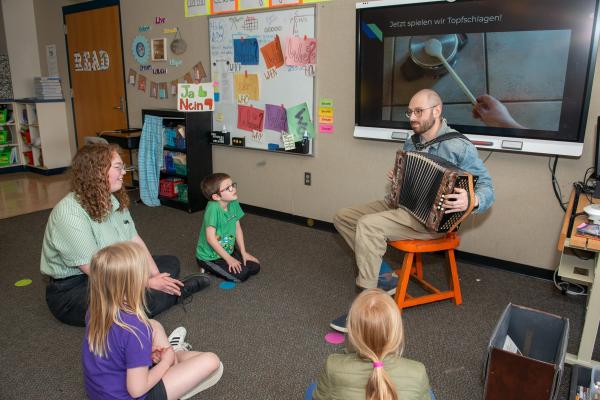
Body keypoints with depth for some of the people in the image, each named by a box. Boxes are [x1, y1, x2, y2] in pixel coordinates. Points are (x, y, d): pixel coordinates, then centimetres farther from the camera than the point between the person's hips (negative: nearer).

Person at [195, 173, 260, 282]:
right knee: (241, 274, -17)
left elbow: (237, 228, 2)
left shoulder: (234, 204, -8)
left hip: (227, 250, 7)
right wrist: (229, 259, -21)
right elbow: (211, 238, -29)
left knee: (255, 267, 3)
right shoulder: (213, 208, -30)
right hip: (209, 256, -7)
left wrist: (244, 252, 1)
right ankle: (209, 267, 5)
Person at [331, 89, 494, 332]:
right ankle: (383, 275, 2)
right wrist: (396, 178, 5)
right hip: (398, 204, 9)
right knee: (343, 217, 1)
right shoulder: (411, 143, 12)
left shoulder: (458, 146, -12)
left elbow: (486, 188, -14)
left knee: (368, 225, -31)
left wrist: (471, 201, -36)